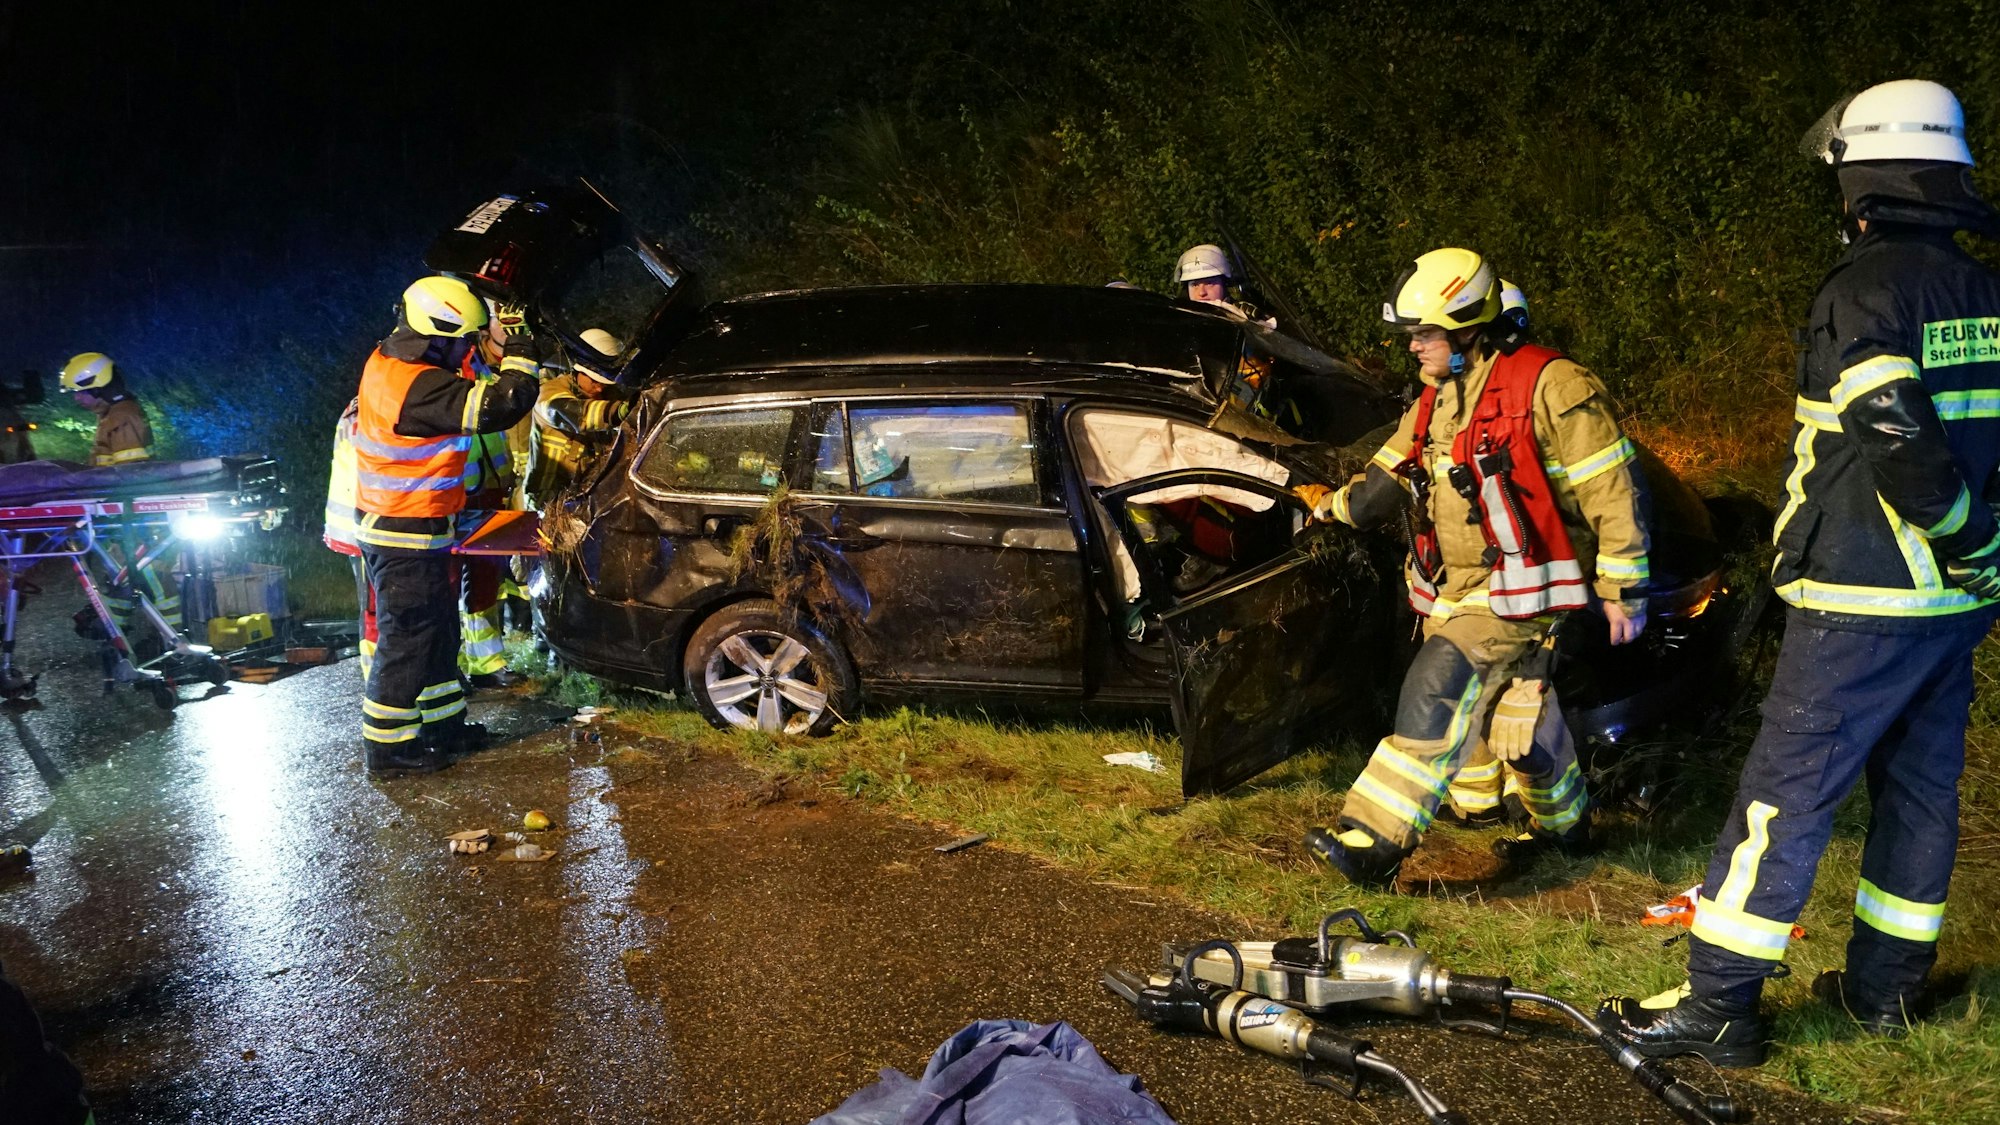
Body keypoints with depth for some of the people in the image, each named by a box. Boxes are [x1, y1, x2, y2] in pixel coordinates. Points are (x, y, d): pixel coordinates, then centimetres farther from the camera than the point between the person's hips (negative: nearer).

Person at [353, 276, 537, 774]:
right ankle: (387, 745, 9)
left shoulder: (387, 359, 4)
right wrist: (520, 357, -13)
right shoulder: (422, 387, -26)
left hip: (384, 524, 10)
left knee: (438, 631, 19)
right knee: (408, 640, 0)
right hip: (409, 538, -10)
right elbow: (498, 407, -31)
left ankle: (442, 722, 31)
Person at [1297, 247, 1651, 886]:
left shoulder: (1549, 388, -15)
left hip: (1517, 591, -9)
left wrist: (1622, 590, -14)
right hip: (1457, 590, 9)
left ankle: (1375, 844, -20)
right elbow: (1389, 476, 24)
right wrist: (1334, 504, 13)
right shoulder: (1436, 402, 13)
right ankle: (1564, 825, 40)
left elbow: (1610, 490, -15)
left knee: (1435, 696, -19)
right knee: (1521, 715, 19)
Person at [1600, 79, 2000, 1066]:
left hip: (1863, 603, -8)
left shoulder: (1862, 291, -14)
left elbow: (1901, 445, -25)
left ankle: (1719, 1006, 1)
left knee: (1785, 795, -4)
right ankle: (1887, 985, 29)